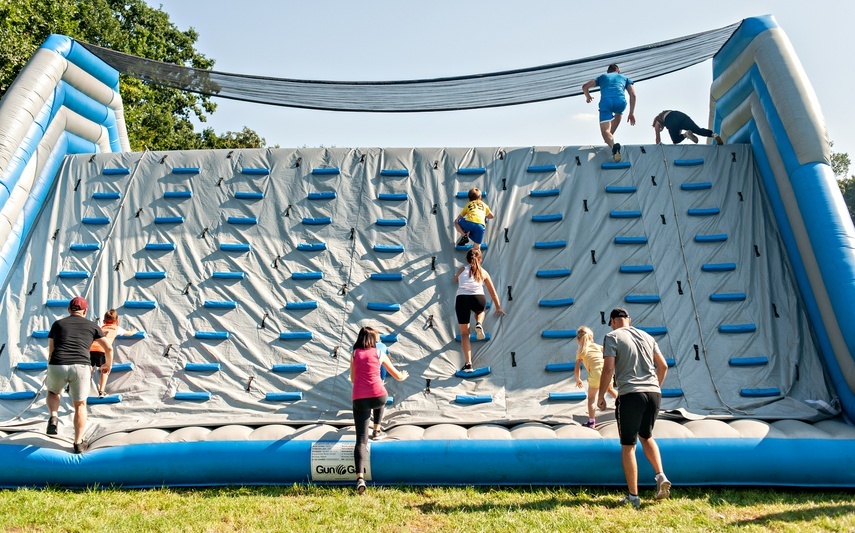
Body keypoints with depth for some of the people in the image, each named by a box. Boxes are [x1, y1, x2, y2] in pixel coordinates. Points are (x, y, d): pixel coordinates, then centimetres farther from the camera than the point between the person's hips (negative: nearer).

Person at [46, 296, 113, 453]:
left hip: (57, 367, 1)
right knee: (80, 405, 17)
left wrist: (49, 374, 27)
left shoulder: (58, 324, 18)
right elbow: (109, 348, 17)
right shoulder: (92, 325, 17)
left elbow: (51, 352, 16)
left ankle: (53, 417, 5)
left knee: (53, 392, 33)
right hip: (80, 367, -1)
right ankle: (78, 443, 13)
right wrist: (108, 365, 35)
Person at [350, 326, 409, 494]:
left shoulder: (355, 354, 14)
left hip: (359, 399, 0)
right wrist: (404, 375, 45)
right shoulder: (380, 354, 12)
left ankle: (360, 477, -18)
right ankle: (377, 429, 45)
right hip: (378, 396, 0)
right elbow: (398, 376, 22)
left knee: (361, 439, -4)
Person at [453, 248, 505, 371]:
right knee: (481, 310, 39)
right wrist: (498, 308, 44)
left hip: (461, 299, 0)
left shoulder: (462, 270, 24)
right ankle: (479, 324, 6)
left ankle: (468, 363, 1)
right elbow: (493, 293, 32)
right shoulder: (483, 272, 23)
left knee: (464, 333, 12)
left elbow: (455, 279, 47)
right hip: (478, 299, 0)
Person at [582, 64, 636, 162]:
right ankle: (610, 137, 27)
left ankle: (613, 145, -35)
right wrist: (631, 113, 20)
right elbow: (633, 95, 18)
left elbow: (585, 86, 26)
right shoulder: (624, 78, 31)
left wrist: (588, 97, 46)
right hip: (620, 101, 1)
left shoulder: (602, 77, 33)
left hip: (605, 102, -1)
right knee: (619, 114, 38)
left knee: (605, 130, -2)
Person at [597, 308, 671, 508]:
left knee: (628, 446, 6)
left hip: (630, 395, -5)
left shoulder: (612, 337, -1)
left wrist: (601, 395, 0)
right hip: (653, 393, 6)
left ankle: (633, 497, 9)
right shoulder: (646, 336, 16)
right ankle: (661, 476, 8)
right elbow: (663, 366, 16)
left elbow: (608, 369, -10)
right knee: (646, 436, 26)